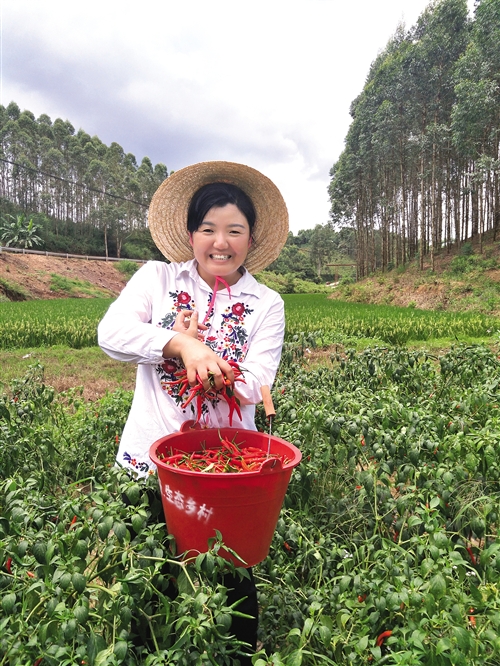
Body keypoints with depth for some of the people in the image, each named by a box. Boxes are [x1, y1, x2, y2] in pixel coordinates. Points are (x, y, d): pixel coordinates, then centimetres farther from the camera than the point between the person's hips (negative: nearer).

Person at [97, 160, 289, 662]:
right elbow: (111, 332, -15)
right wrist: (182, 344, -28)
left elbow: (253, 389, -8)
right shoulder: (157, 278, 1)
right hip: (149, 457, 1)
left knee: (232, 578, 13)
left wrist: (196, 350, -18)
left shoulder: (266, 305, 0)